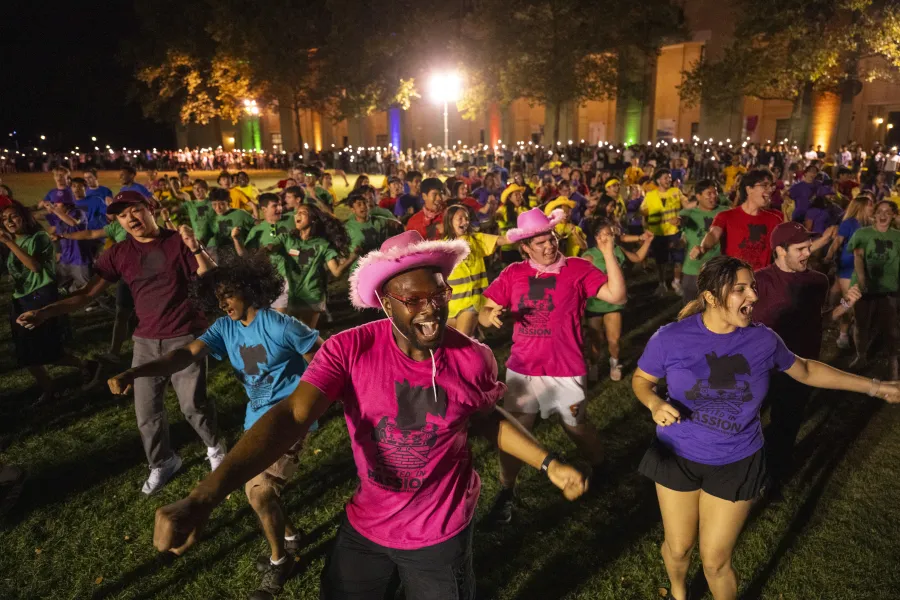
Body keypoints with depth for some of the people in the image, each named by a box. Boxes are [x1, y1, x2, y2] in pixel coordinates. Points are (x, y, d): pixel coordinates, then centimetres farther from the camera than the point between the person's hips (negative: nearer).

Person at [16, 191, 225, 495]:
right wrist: (45, 312, -12)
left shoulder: (178, 241, -7)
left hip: (186, 337, -4)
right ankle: (162, 463, 33)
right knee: (146, 412, 10)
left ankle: (216, 448, 30)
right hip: (146, 341, 4)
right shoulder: (119, 253, 2)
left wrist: (196, 248, -29)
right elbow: (87, 293, 1)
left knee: (193, 405, 2)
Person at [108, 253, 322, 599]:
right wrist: (132, 373, -31)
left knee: (260, 491, -11)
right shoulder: (225, 328, -3)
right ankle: (288, 537, 45)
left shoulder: (281, 326, -21)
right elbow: (186, 355, -17)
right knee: (258, 488, 17)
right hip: (256, 417, 7)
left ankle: (278, 560, 15)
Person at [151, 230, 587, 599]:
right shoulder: (350, 350, -22)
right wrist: (203, 498, -44)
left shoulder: (474, 360, -18)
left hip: (440, 533, -1)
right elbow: (290, 416, -33)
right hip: (364, 525, 1)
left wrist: (548, 464, -1)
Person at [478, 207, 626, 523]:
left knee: (578, 428, 17)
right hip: (522, 369, 2)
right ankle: (506, 492, 31)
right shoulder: (513, 274, -1)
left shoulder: (578, 269, -7)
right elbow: (483, 313, 0)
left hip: (565, 371, -2)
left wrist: (608, 253, -25)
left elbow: (617, 296, -17)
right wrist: (490, 315, -23)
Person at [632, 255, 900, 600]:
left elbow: (804, 370, 8)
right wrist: (655, 403, -26)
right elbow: (640, 380, -4)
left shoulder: (763, 339, -12)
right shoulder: (671, 338, -19)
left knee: (716, 561, 9)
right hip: (678, 456, 0)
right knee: (678, 548, 18)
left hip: (737, 464, 1)